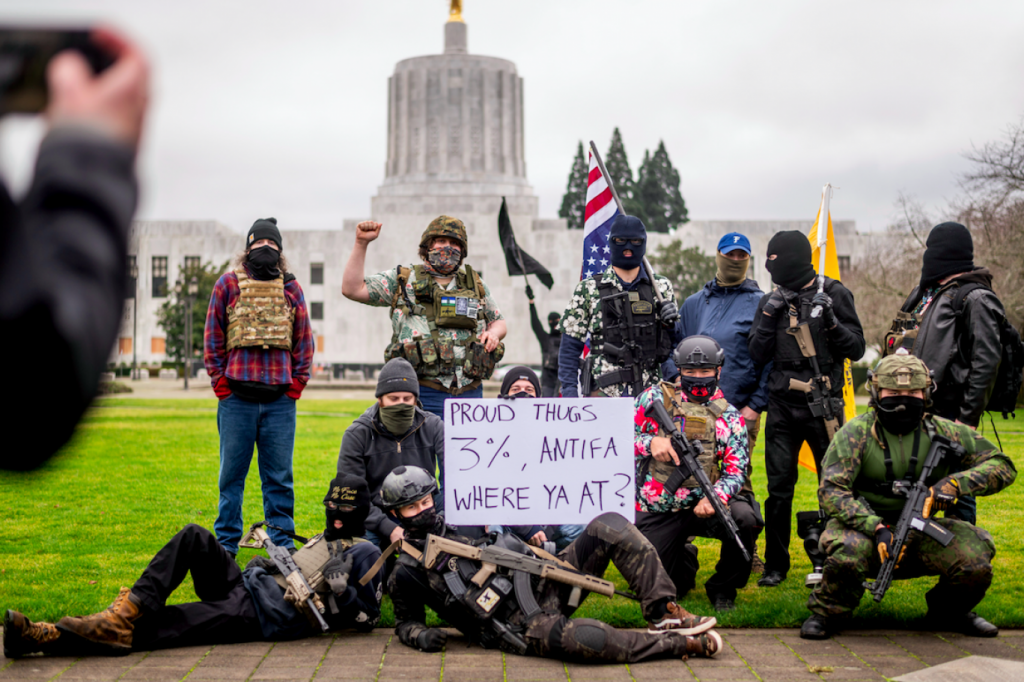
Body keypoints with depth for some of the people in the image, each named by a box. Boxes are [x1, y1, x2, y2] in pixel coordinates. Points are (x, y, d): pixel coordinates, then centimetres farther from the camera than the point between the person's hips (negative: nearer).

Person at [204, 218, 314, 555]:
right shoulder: (227, 284, 6)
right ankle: (226, 543, 14)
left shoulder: (291, 288, 10)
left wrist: (296, 385, 4)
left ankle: (282, 543, 13)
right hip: (237, 398, -1)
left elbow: (304, 340, 12)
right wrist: (221, 385, -1)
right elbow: (213, 337, 6)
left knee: (279, 475, 5)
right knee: (232, 473, 5)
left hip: (280, 399, 1)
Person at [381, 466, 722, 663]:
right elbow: (406, 622, 12)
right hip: (519, 627, -7)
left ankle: (664, 613, -13)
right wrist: (422, 635, -10)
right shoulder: (406, 572, 5)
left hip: (541, 586, 7)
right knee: (584, 639, -40)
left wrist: (532, 549, 9)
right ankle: (684, 643, -23)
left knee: (609, 526, -10)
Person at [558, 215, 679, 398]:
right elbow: (570, 346, 6)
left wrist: (670, 325, -4)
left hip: (650, 392, 2)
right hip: (604, 391, -2)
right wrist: (568, 388, -3)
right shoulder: (589, 289, 6)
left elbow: (672, 343, 17)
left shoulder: (661, 287, 12)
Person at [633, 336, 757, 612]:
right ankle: (685, 558, 35)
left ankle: (723, 588, -4)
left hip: (703, 506, 0)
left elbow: (736, 471, -3)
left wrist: (715, 497, -24)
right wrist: (650, 443, -21)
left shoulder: (729, 417, 3)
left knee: (744, 519, -31)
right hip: (657, 513, 0)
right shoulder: (655, 398, 1)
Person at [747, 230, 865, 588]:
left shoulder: (835, 295, -1)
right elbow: (758, 355, 3)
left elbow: (856, 349, -2)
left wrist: (830, 320, -17)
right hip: (782, 406, 2)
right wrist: (770, 316, -9)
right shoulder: (771, 301, 7)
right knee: (778, 487, 2)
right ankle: (775, 565, 11)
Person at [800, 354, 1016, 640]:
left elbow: (1002, 466, 3)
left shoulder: (942, 432, 0)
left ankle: (950, 612, 15)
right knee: (849, 550, -38)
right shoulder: (857, 433, -10)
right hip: (864, 525, -3)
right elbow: (831, 491, -18)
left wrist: (957, 483, -17)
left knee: (976, 559, -20)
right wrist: (877, 528, -32)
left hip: (920, 532, 3)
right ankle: (827, 613, -5)